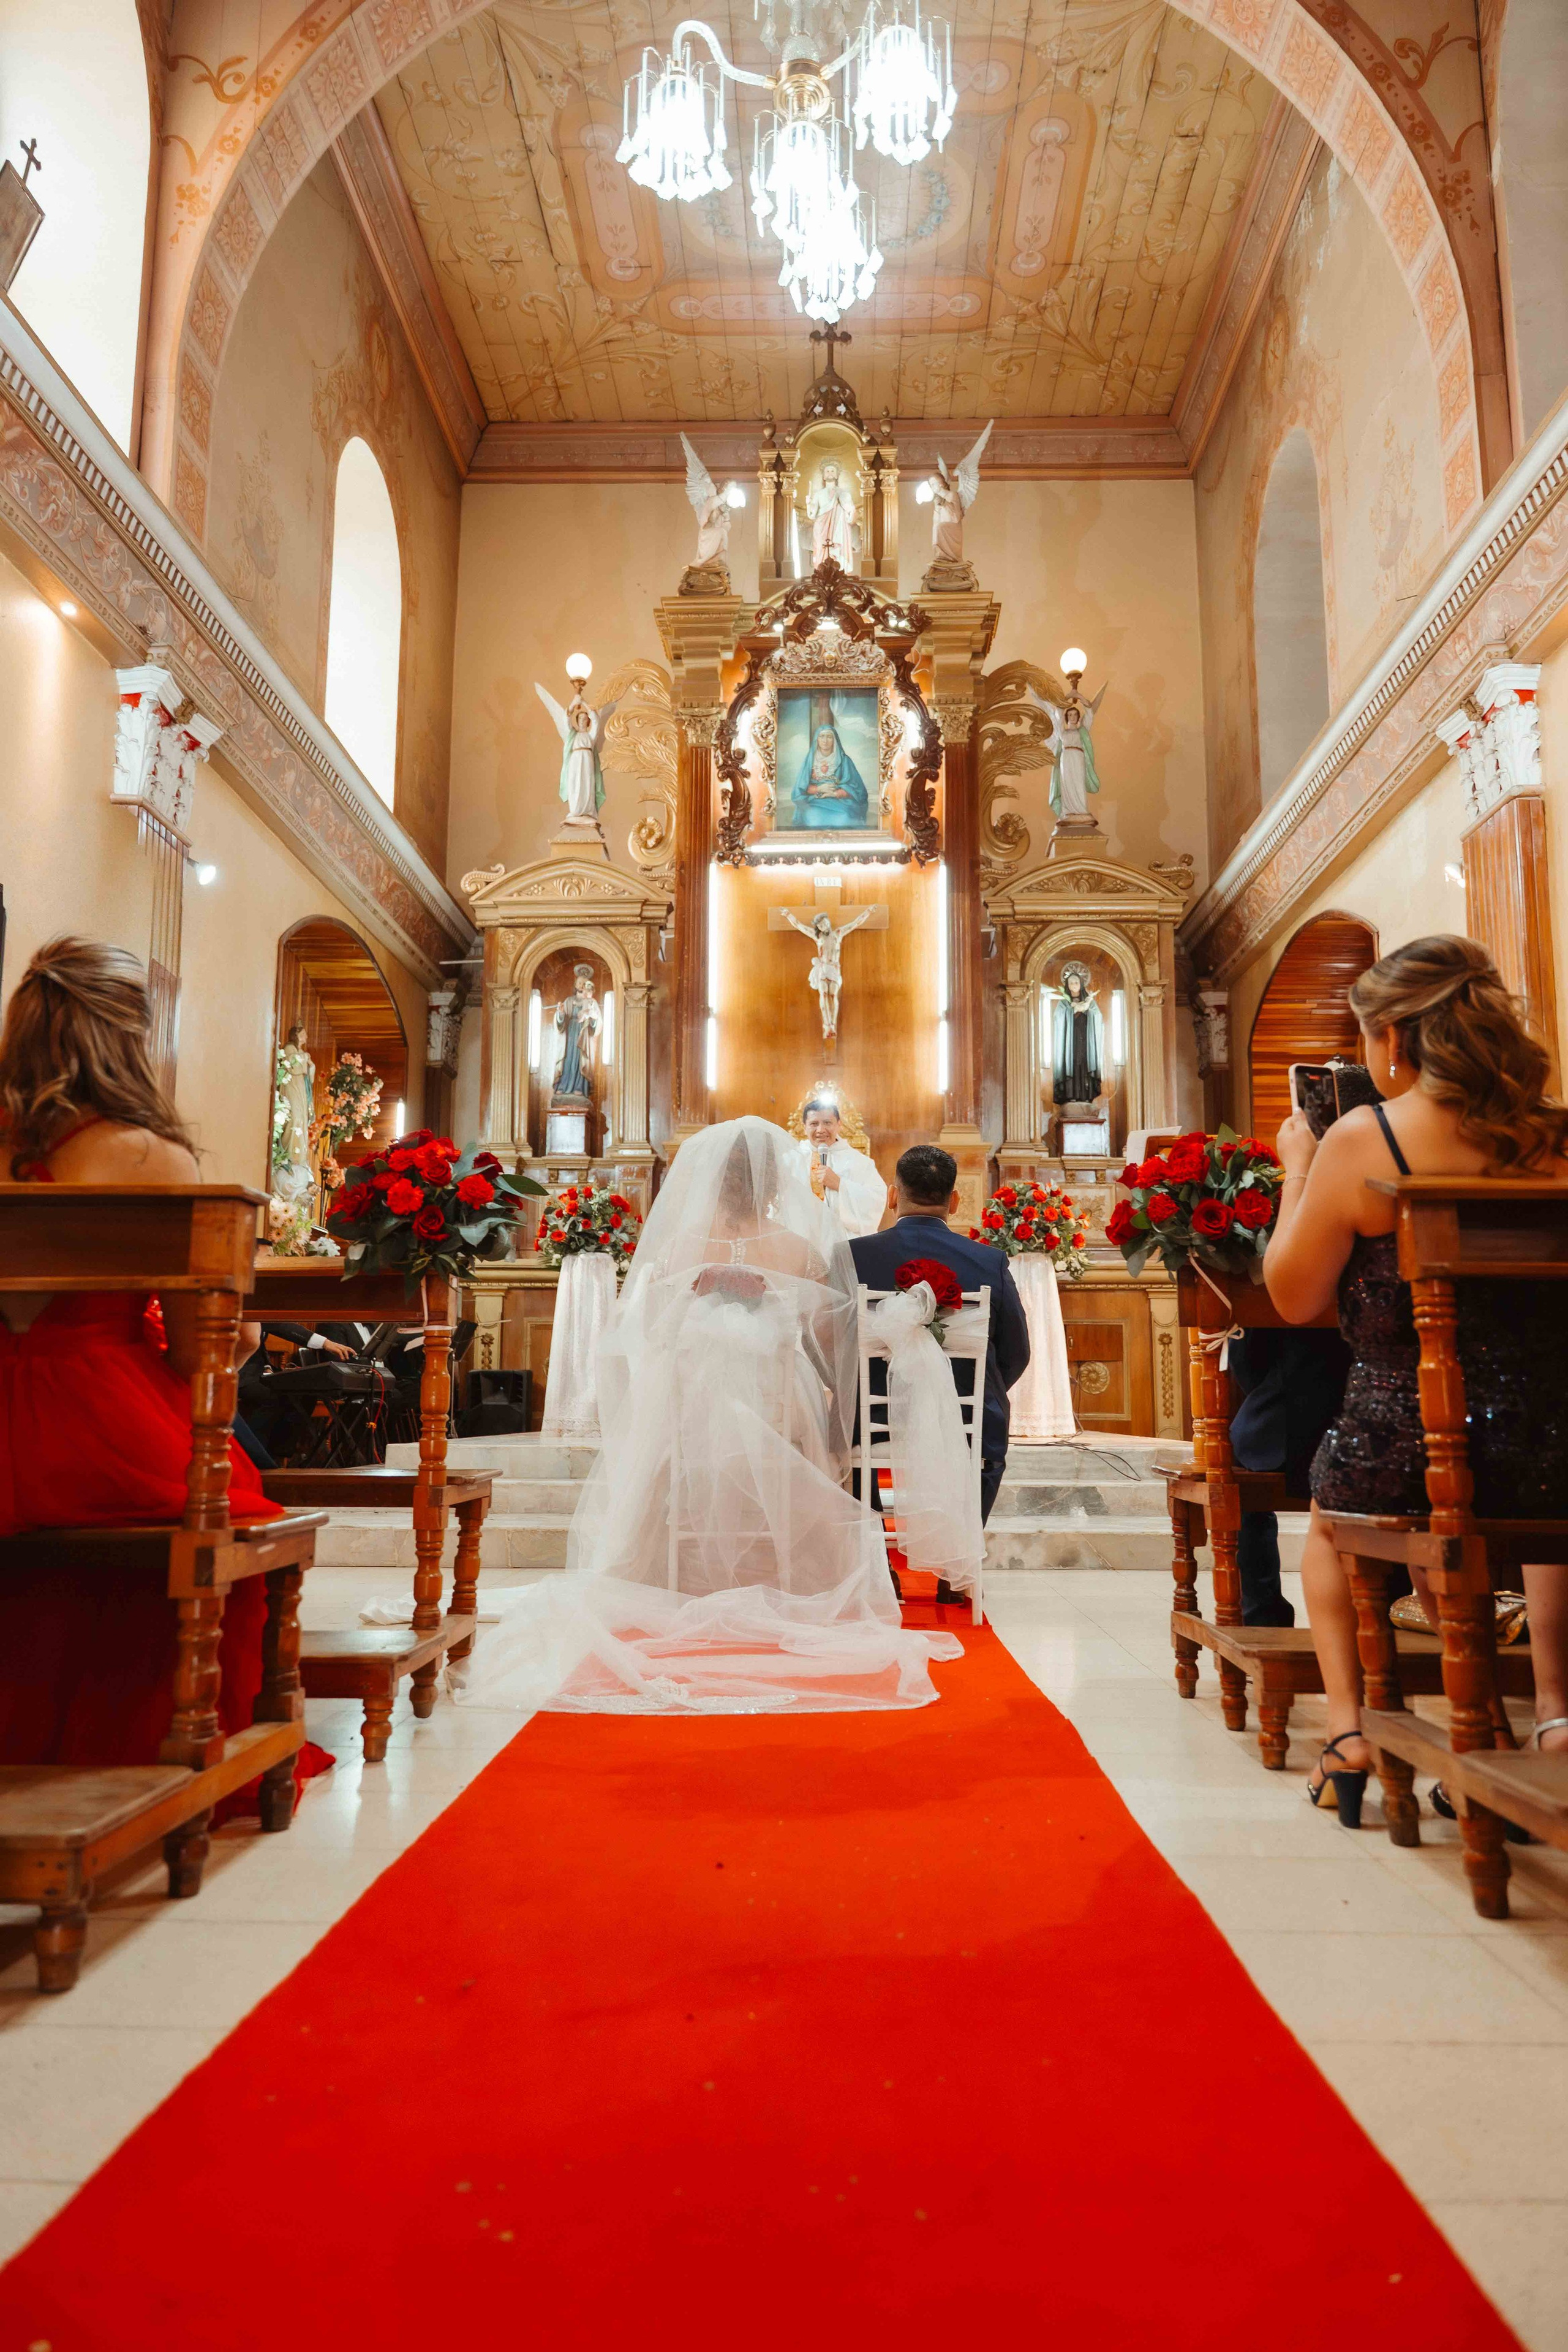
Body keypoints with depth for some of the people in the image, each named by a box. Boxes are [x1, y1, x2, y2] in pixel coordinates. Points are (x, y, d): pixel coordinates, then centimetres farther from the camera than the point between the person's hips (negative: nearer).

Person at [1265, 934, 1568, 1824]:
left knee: (1329, 1522, 34)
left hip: (1400, 1453, -2)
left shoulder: (1361, 1140, -13)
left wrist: (1296, 1174, 9)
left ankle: (1348, 1725, 22)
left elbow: (1295, 1298, -3)